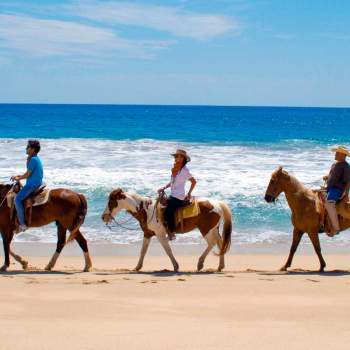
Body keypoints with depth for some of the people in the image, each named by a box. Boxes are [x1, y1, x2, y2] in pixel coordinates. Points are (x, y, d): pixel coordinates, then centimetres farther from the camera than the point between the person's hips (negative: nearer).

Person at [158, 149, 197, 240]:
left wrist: (189, 194, -5)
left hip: (179, 197, -9)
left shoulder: (184, 170, -11)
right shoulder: (174, 169, 11)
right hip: (173, 195, 9)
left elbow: (194, 182, -6)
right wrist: (164, 188, 12)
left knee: (168, 211, -23)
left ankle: (171, 233, -13)